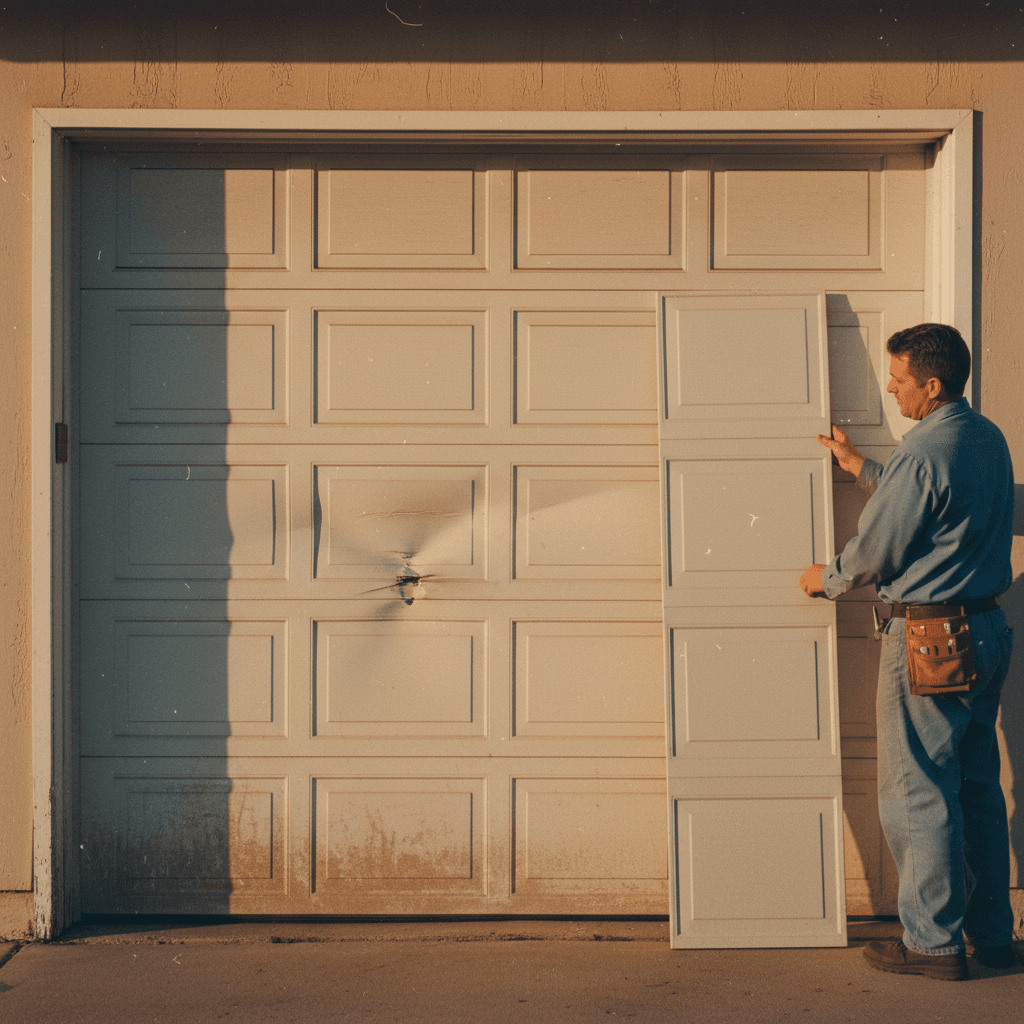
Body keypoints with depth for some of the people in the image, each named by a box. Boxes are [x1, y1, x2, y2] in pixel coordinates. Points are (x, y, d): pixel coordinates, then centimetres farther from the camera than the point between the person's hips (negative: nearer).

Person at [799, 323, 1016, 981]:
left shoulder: (924, 453, -19)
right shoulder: (991, 440, 9)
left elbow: (874, 552, -12)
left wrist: (825, 579, 7)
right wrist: (862, 469, 27)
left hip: (928, 641, -9)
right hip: (989, 630, 9)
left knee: (917, 795, 1)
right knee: (980, 788, 15)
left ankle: (935, 941, 8)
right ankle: (993, 932, 22)